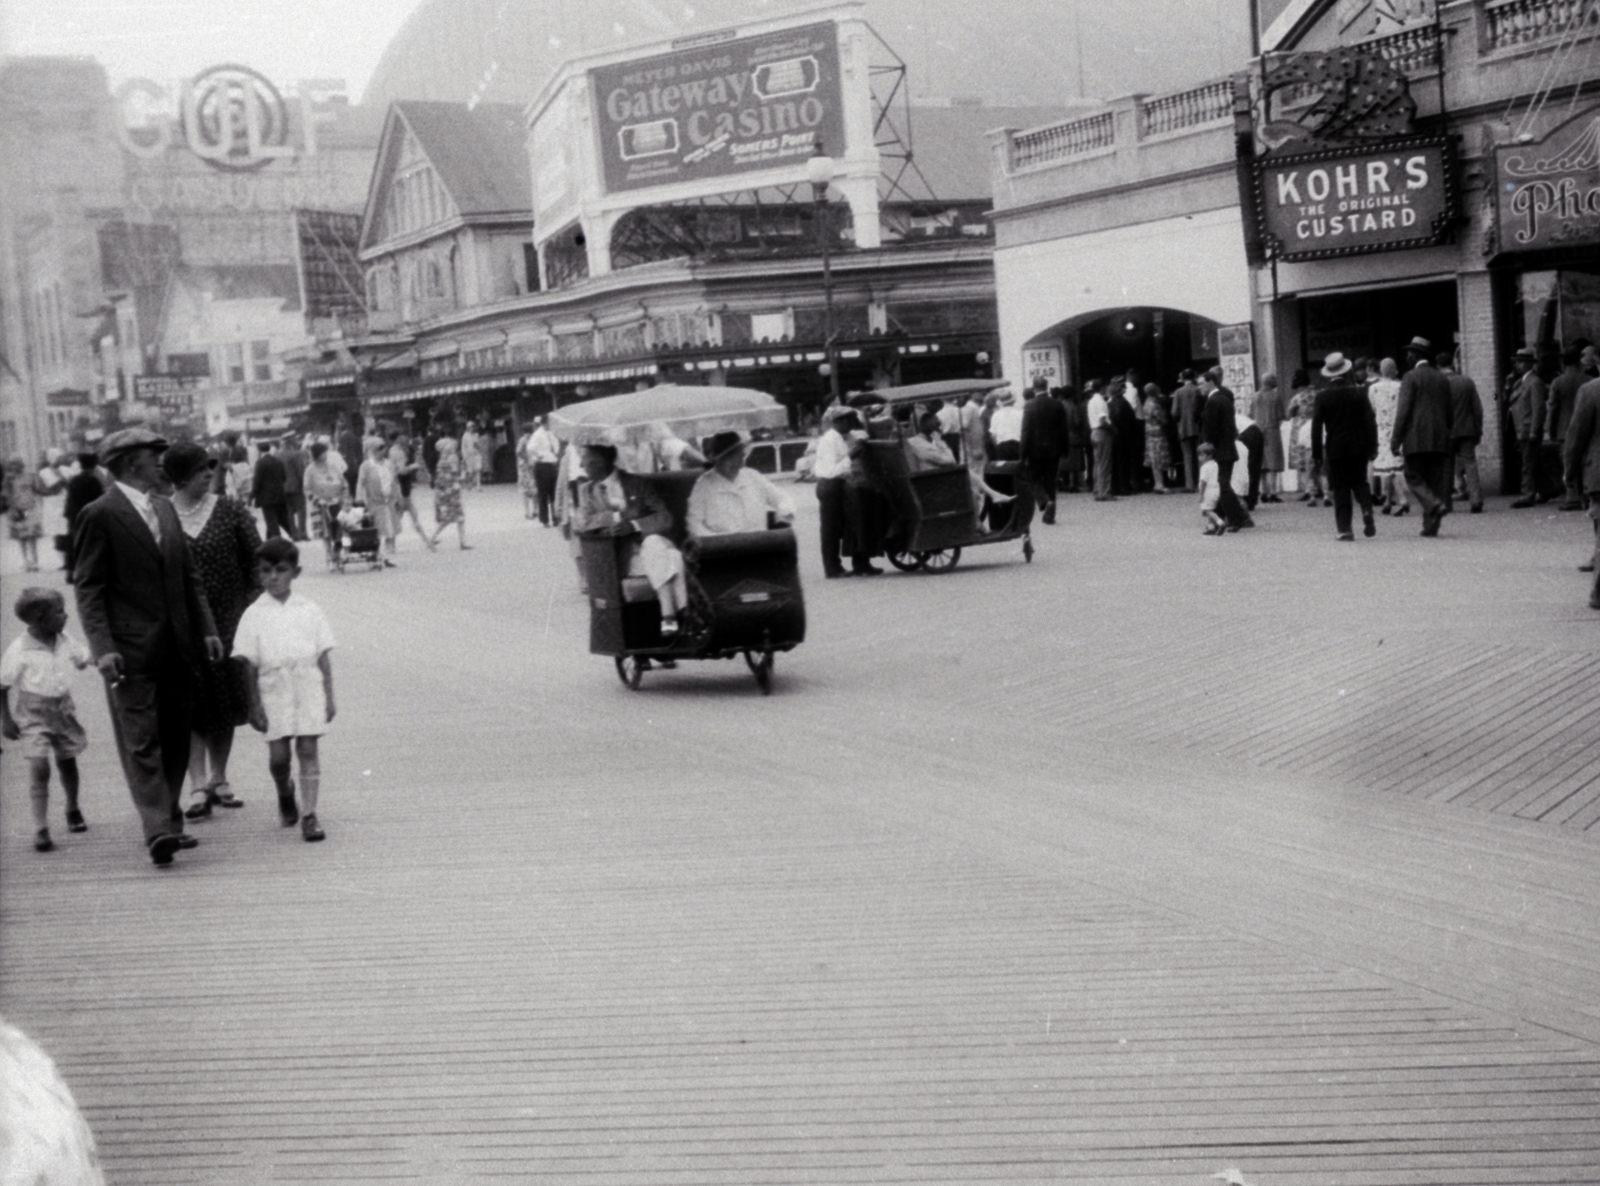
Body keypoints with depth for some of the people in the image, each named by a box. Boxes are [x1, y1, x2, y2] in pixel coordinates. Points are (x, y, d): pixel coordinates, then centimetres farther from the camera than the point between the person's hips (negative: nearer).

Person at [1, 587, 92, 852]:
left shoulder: (66, 642, -3)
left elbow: (85, 659, 14)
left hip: (63, 709, 5)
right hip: (33, 714, -5)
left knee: (67, 761, 15)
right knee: (39, 768, -13)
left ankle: (73, 811, 39)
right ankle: (41, 829, -9)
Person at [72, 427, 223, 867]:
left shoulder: (165, 509, 15)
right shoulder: (100, 515, -6)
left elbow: (189, 577, 19)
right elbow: (88, 588, -8)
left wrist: (206, 629, 10)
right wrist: (102, 647, -17)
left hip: (176, 648, 7)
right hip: (132, 651, -7)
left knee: (175, 740, 9)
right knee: (142, 741, -8)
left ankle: (168, 822, 17)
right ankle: (157, 829, -12)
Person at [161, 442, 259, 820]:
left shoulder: (229, 511, 0)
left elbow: (256, 560, 4)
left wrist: (249, 608, -1)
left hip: (226, 622, 2)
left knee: (224, 705, 9)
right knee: (190, 706, -3)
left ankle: (218, 781, 22)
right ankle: (199, 787, -1)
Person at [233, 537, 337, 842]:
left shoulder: (308, 609, 5)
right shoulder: (254, 615, 1)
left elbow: (324, 654, 7)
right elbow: (248, 664, 1)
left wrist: (329, 696, 4)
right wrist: (254, 705, -4)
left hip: (308, 686, 0)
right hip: (273, 689, 0)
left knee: (308, 749, -2)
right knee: (278, 754, 0)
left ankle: (308, 814, 4)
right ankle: (284, 793, 32)